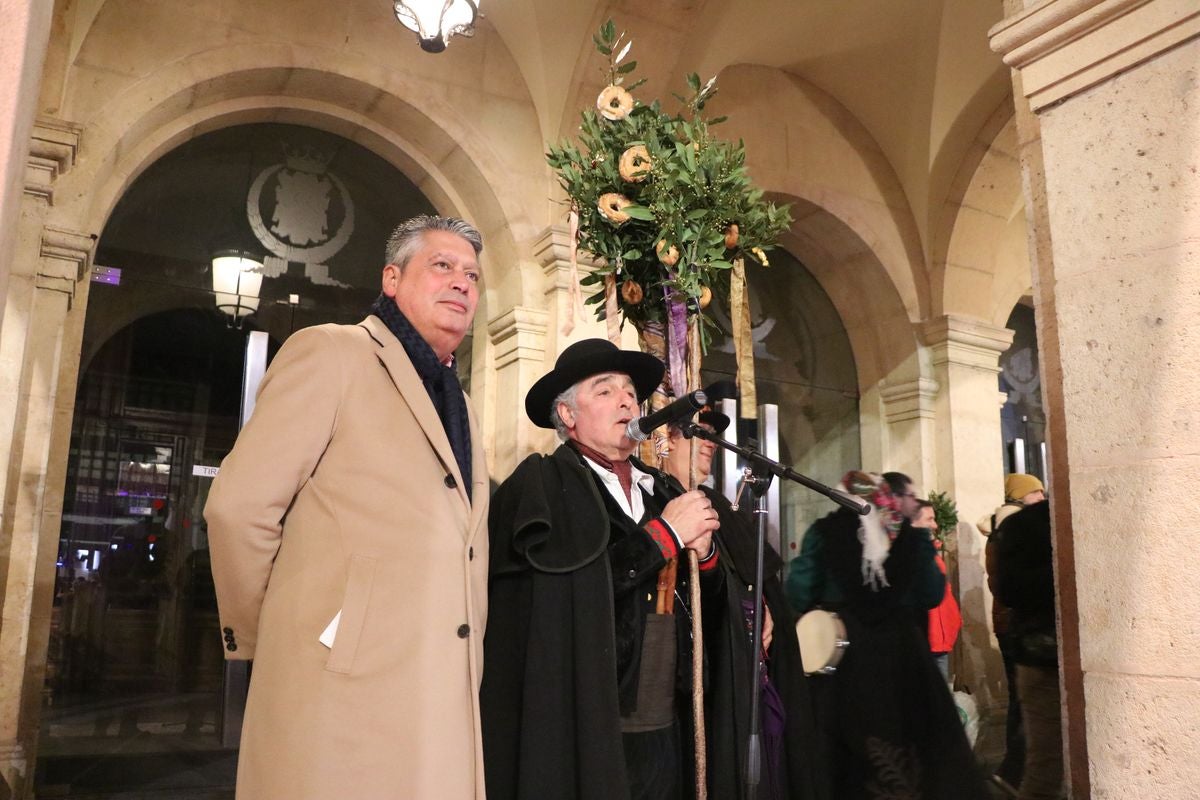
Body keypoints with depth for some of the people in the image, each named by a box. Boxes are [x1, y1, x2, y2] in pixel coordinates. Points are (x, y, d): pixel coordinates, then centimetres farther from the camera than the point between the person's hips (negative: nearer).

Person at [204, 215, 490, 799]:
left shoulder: (457, 404, 21)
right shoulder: (331, 352, -2)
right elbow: (237, 506, -8)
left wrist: (472, 676, 14)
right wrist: (256, 638, 0)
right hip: (340, 691, -7)